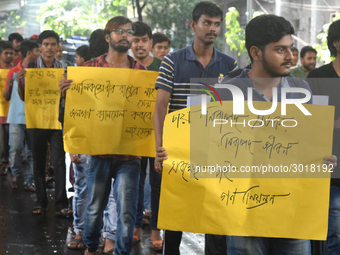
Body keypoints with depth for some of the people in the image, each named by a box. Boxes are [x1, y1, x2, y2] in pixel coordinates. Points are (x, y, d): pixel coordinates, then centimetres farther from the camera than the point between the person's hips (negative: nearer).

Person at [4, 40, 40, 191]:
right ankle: (15, 174, 20)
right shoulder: (14, 72, 2)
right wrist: (10, 85, -16)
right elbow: (6, 97, 6)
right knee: (15, 148, -5)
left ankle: (29, 181, 9)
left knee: (32, 151, 1)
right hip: (17, 117, -2)